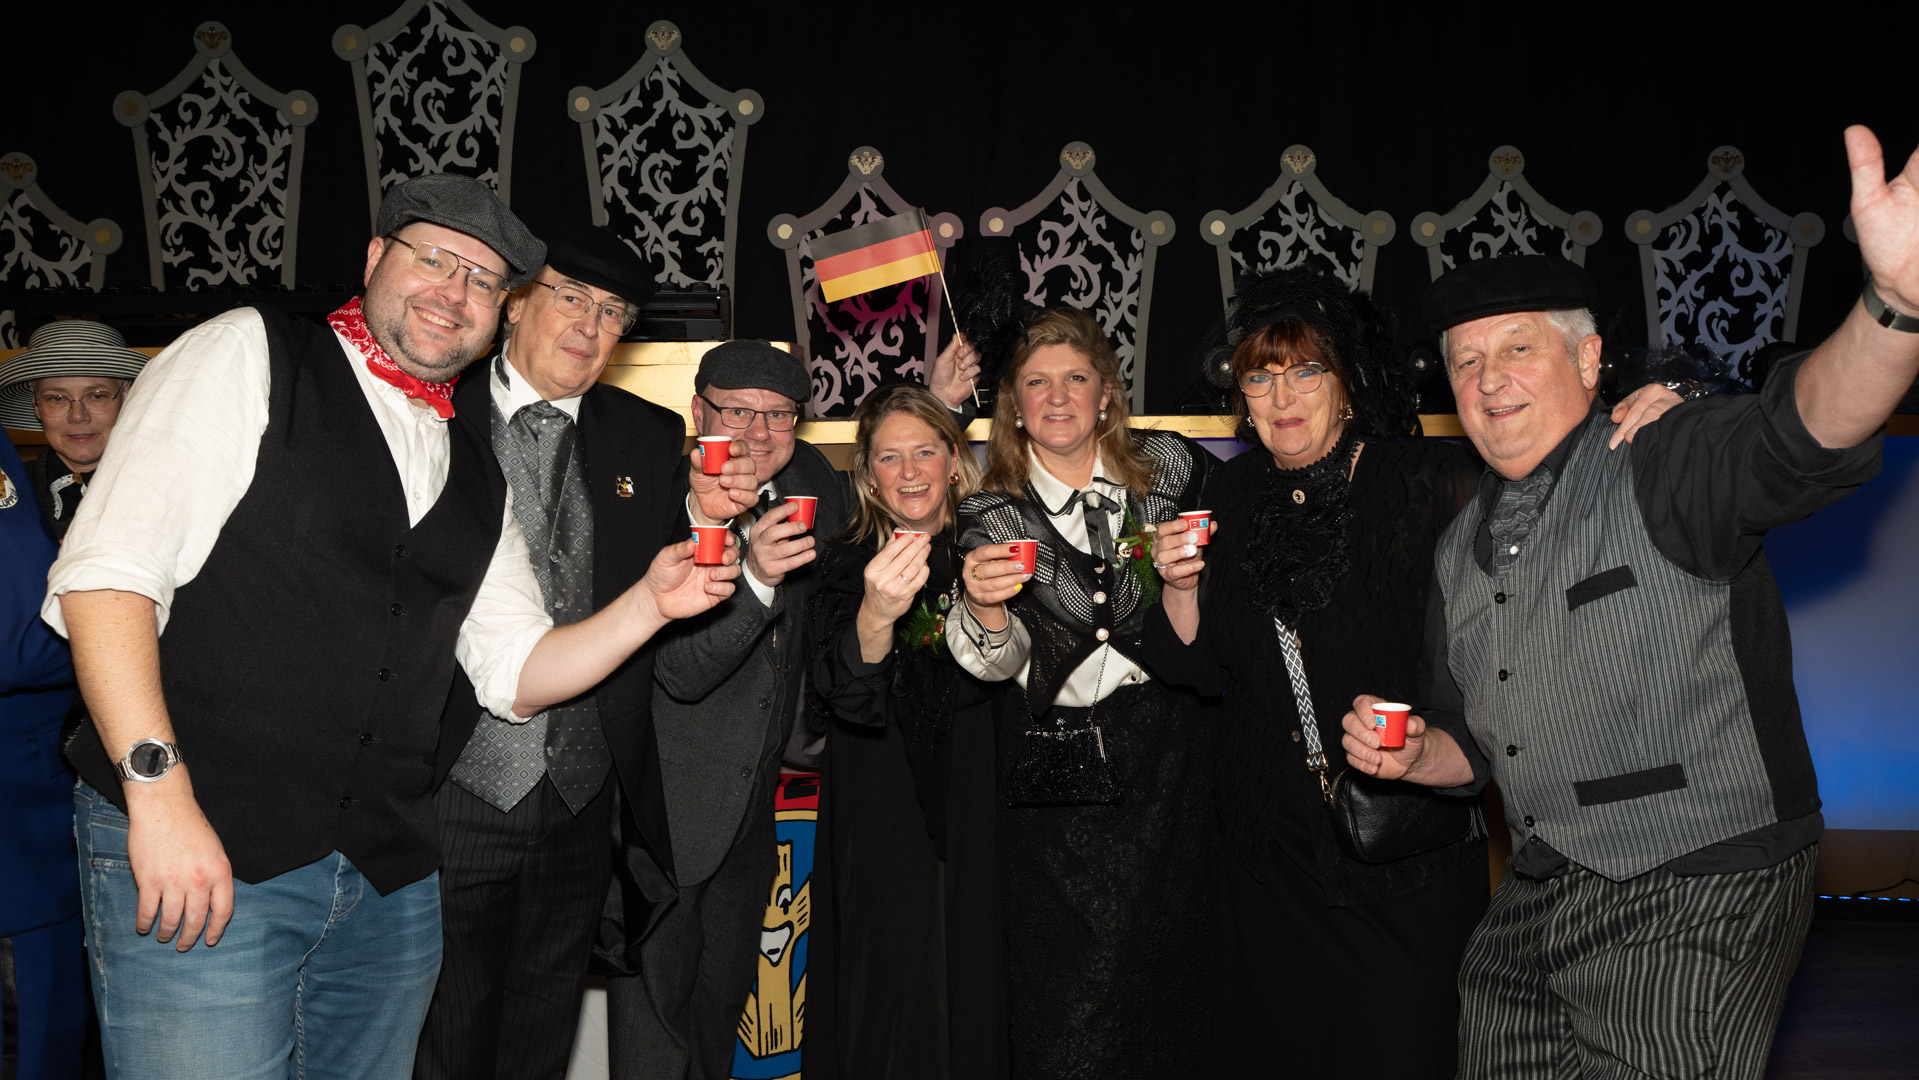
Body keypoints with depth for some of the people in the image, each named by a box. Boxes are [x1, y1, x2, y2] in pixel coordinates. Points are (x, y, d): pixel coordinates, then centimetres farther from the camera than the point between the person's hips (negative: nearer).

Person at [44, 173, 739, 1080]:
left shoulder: (477, 468, 15)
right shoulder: (249, 353, -1)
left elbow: (514, 672, 15)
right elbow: (104, 573, -10)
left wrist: (650, 603, -1)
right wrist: (159, 789, -19)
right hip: (197, 859, -5)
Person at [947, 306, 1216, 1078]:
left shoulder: (1170, 467, 1)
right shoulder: (992, 518, 0)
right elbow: (1000, 662, -12)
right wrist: (984, 609, -33)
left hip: (1171, 751, 1)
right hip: (1059, 774, -1)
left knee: (1168, 976, 10)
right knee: (1067, 1005, 0)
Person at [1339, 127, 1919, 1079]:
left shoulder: (1663, 470, -10)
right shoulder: (1462, 548, 11)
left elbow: (1803, 440, -33)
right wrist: (1415, 754, -2)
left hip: (1696, 903, -6)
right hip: (1532, 909, 7)